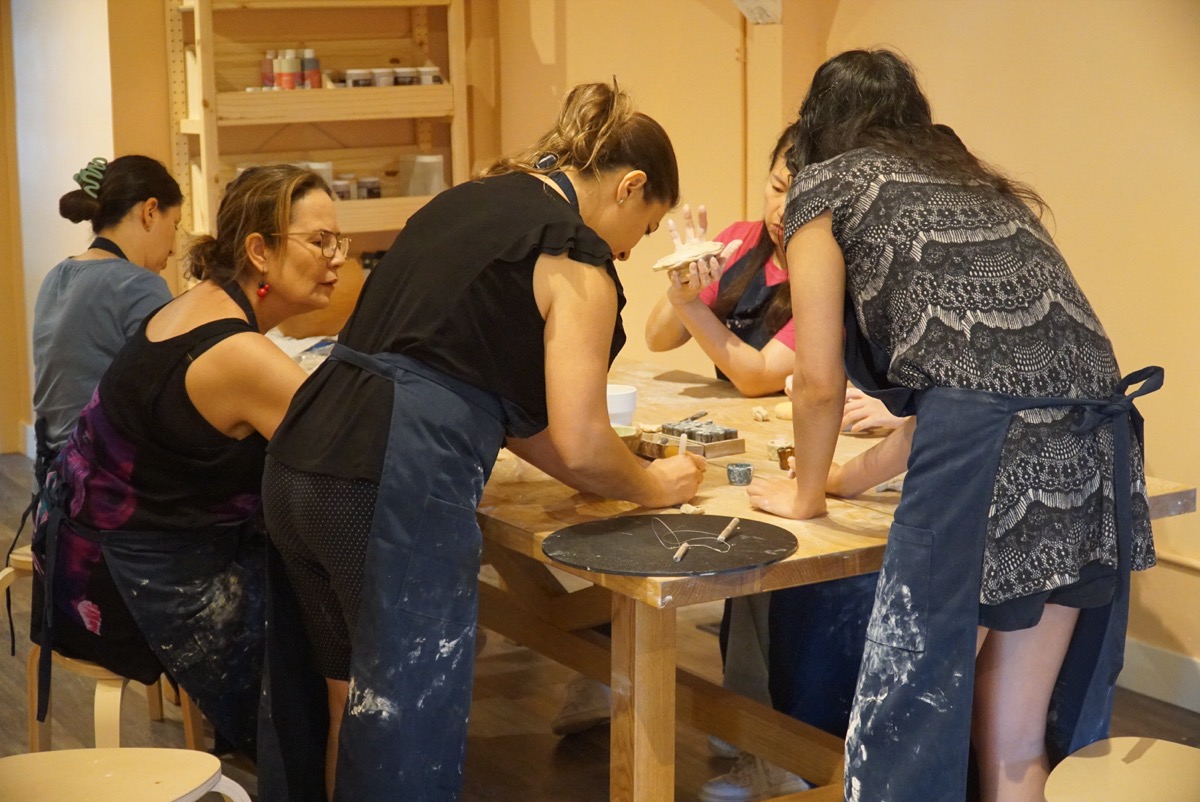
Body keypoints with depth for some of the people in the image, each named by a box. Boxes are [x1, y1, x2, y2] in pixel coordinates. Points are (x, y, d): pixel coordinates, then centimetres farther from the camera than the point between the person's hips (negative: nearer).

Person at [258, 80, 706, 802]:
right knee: (409, 736, 1)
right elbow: (581, 446, -9)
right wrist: (655, 486, 12)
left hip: (303, 464, 9)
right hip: (397, 489, -8)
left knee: (353, 705, 22)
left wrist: (612, 473, 25)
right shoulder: (575, 254, -4)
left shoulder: (473, 200, 21)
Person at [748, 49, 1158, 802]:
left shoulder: (827, 186, 13)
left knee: (913, 718, 6)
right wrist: (854, 475, 43)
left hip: (984, 454, -7)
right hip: (1097, 449, 7)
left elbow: (820, 380, 11)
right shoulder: (981, 187, 32)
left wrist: (807, 492, 29)